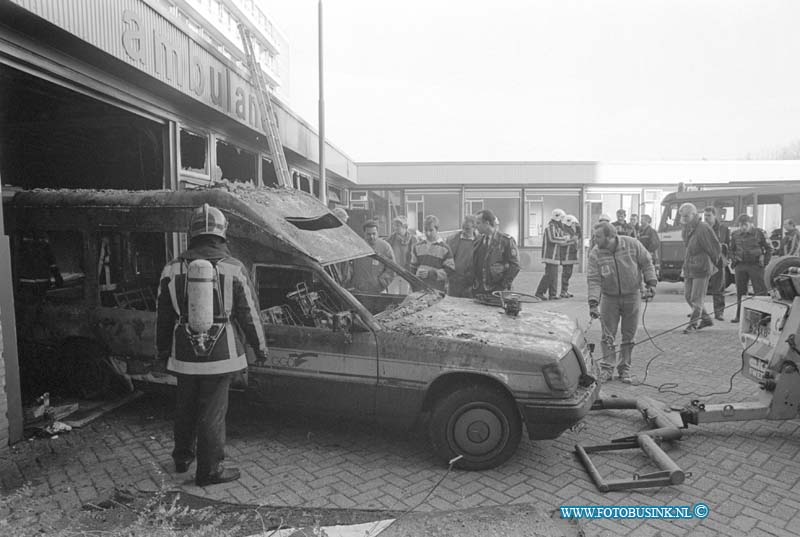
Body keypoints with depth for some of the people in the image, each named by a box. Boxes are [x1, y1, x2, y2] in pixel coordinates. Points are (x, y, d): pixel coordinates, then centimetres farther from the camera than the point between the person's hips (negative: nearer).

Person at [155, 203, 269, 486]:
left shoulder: (172, 269, 1)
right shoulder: (233, 268, -9)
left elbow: (163, 315, 9)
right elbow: (249, 313, -5)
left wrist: (163, 349, 21)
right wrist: (260, 347, 7)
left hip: (184, 355, 4)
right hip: (220, 355, -4)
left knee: (186, 407, 22)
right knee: (212, 412, 6)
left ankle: (182, 458, 39)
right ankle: (209, 471, 16)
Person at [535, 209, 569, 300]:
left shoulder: (556, 227, 22)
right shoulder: (551, 226, -10)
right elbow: (552, 239, -24)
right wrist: (565, 238, -14)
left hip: (555, 255, 10)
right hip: (550, 255, -10)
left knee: (554, 275, 9)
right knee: (549, 275, -12)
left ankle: (552, 294, 11)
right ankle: (539, 293, -10)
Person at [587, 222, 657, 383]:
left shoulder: (632, 244, -13)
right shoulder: (595, 253, -13)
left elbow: (646, 263, 1)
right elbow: (593, 280, -16)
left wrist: (651, 283, -6)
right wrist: (593, 302, -24)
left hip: (632, 295, 0)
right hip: (609, 297, 0)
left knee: (628, 336, 8)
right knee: (607, 335, 0)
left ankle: (625, 369, 20)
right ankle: (607, 369, 10)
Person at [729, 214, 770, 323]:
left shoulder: (759, 233, -2)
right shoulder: (735, 235, 7)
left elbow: (768, 248, 4)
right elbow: (732, 249, 18)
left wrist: (764, 261, -3)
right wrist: (733, 261, 6)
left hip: (755, 265, -3)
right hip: (740, 266, 3)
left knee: (760, 291, -3)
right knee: (740, 292, 7)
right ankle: (739, 315, 15)